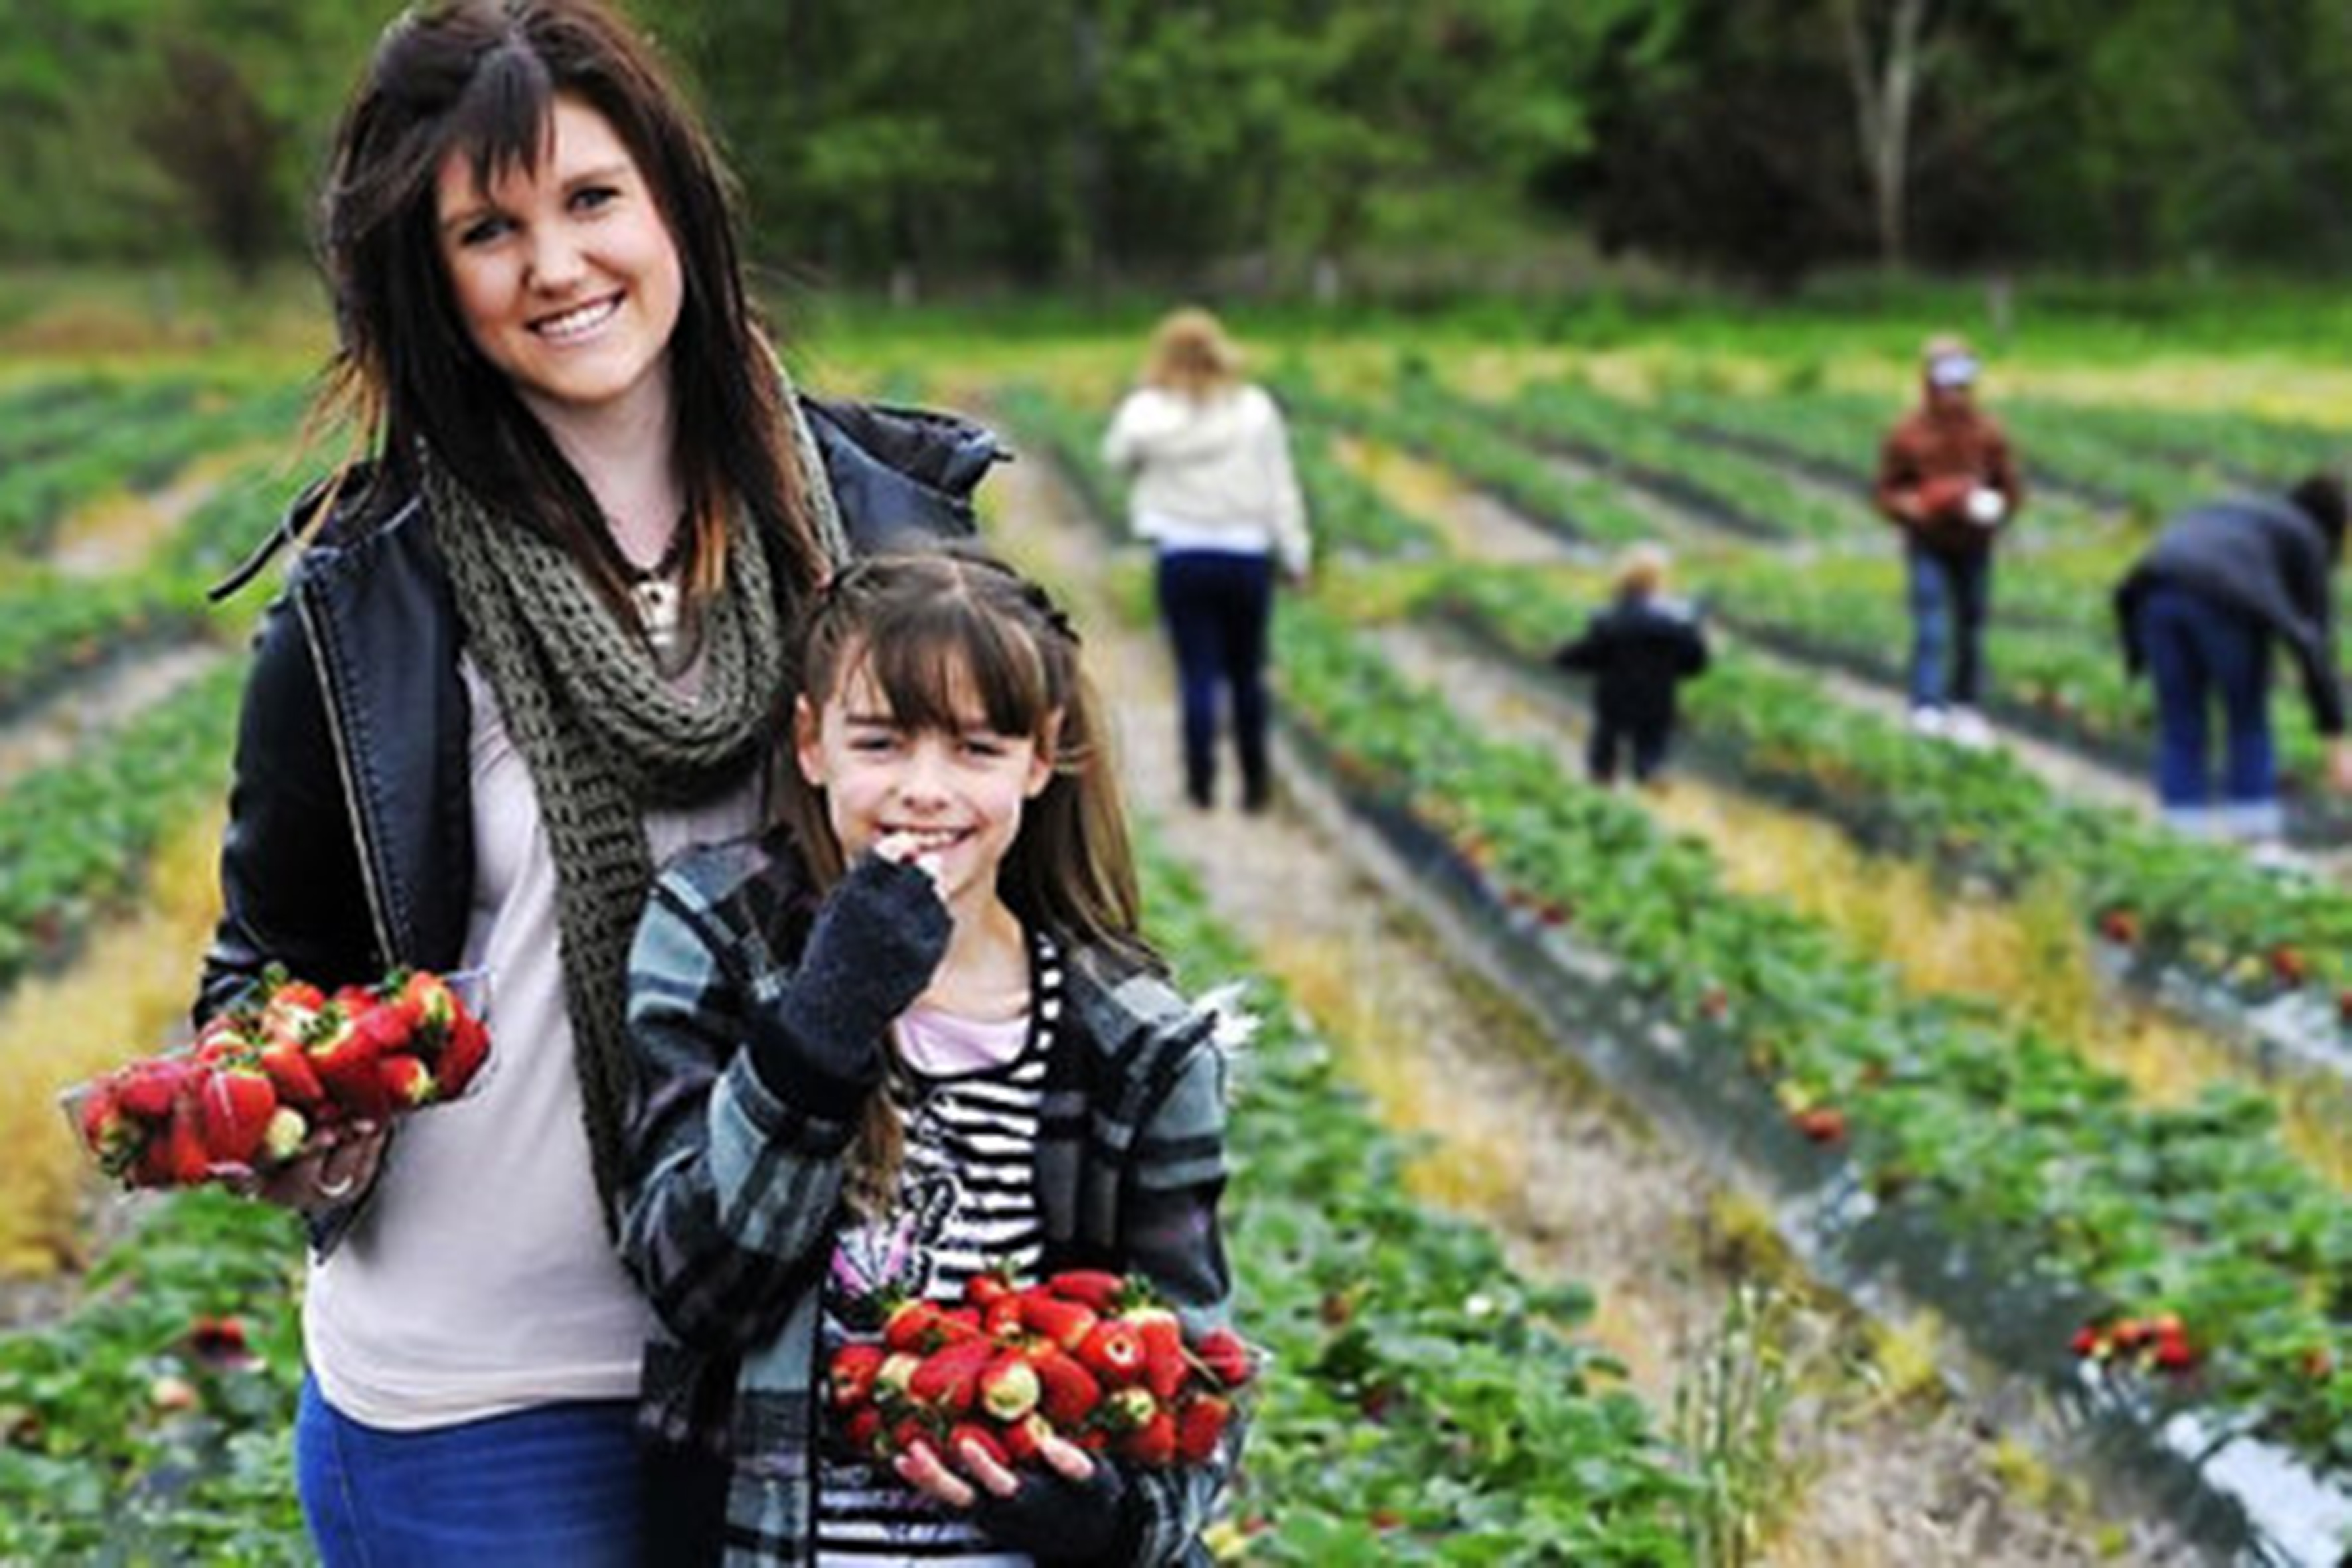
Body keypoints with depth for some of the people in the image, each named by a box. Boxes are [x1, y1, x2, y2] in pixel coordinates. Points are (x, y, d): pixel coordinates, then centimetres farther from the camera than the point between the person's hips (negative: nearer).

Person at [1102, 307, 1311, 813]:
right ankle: (1255, 782, 17)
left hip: (1183, 558, -1)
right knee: (1247, 674, 12)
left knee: (1197, 674, 5)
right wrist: (1295, 555, 5)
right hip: (1248, 557, 1)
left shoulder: (1148, 413, -6)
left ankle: (1202, 781, 6)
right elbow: (1281, 489, -1)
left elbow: (1117, 457, 13)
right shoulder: (1255, 410, -3)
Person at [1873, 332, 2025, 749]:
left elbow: (2012, 488, 4)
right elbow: (1887, 492, -1)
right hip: (1927, 547, -2)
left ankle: (1967, 711, 20)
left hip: (1974, 547, 2)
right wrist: (1914, 506, -21)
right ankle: (1927, 710, -12)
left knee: (1971, 632, 8)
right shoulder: (1907, 434, -7)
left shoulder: (1987, 433, -3)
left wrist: (1994, 506, -18)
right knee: (1931, 630, -13)